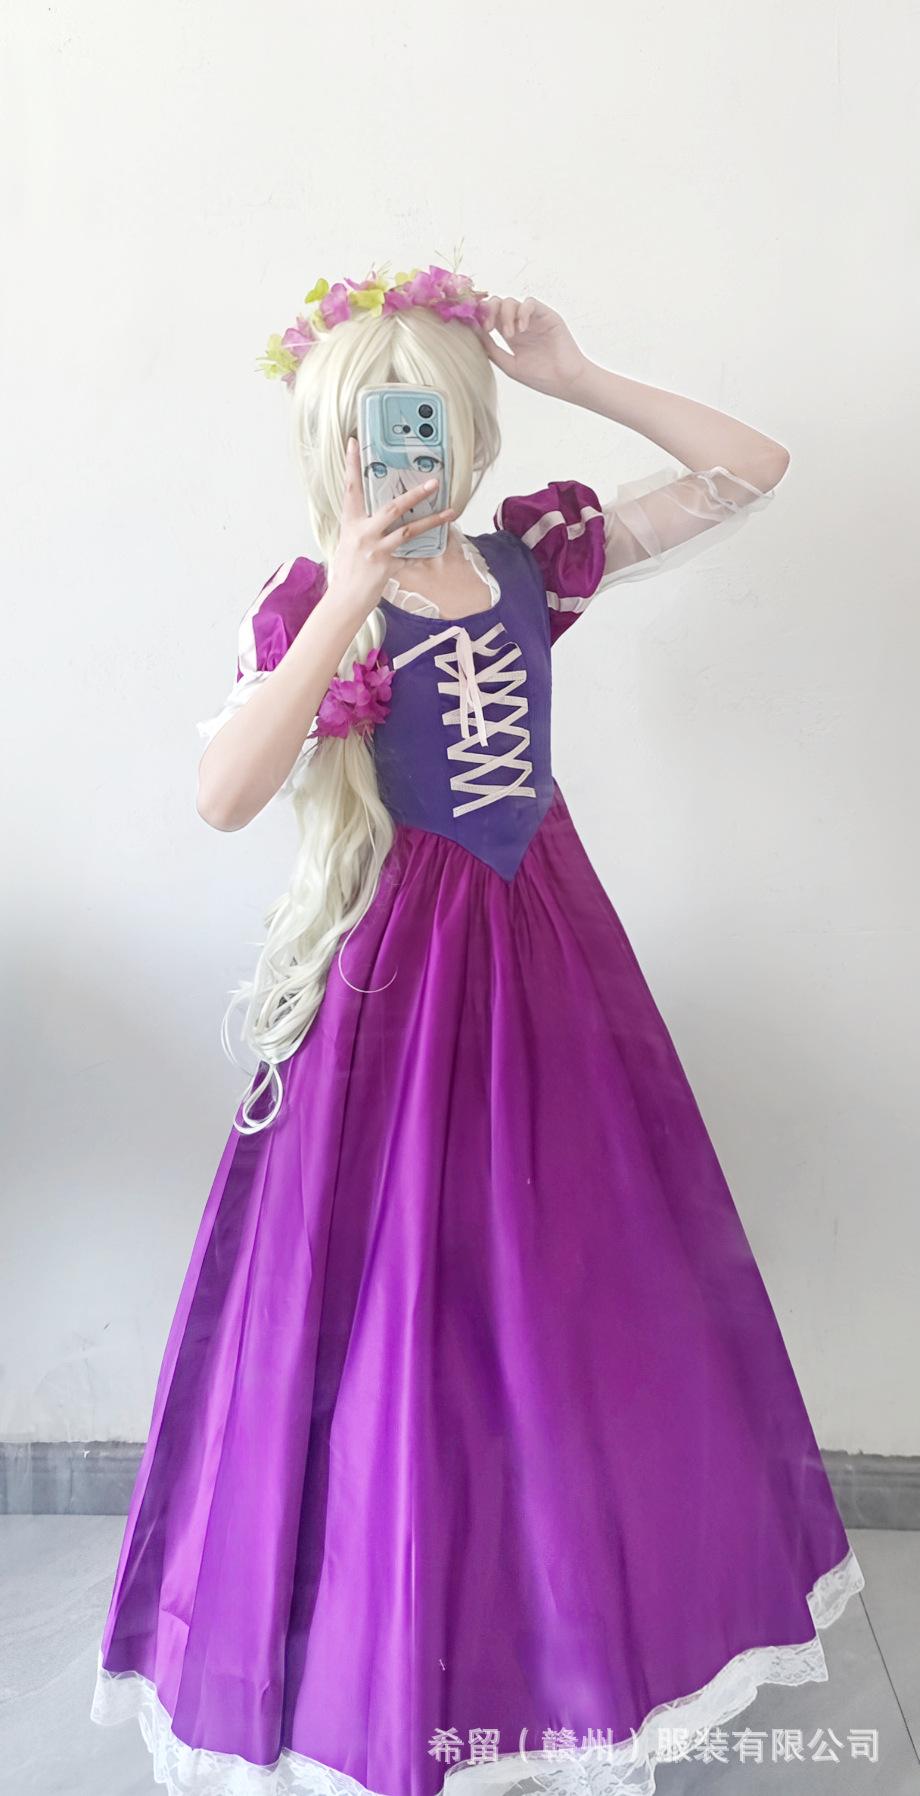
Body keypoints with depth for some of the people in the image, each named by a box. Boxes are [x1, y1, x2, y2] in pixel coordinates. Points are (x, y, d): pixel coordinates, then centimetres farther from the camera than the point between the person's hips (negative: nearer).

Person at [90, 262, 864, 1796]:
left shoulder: (536, 555, 3)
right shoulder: (317, 603, -9)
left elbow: (750, 471, 6)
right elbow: (224, 795, -25)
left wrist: (578, 378, -2)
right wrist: (349, 604, -29)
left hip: (545, 937, 5)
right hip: (406, 961, -4)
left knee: (573, 1273, 16)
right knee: (402, 1293, 5)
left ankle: (579, 1611, 42)